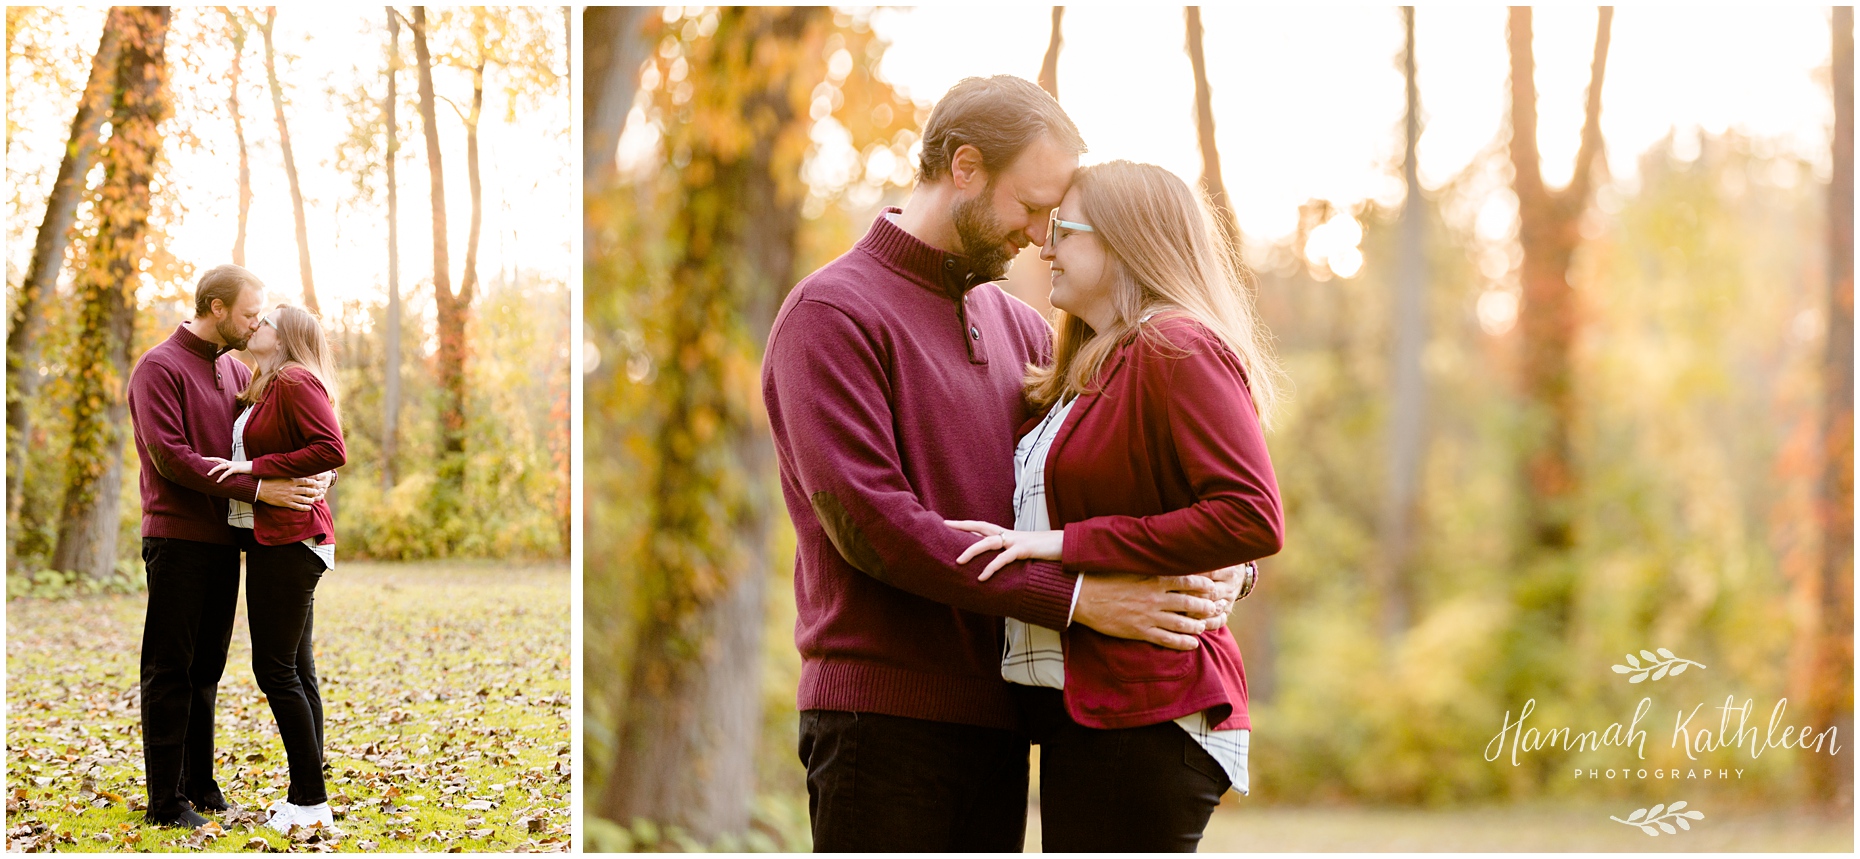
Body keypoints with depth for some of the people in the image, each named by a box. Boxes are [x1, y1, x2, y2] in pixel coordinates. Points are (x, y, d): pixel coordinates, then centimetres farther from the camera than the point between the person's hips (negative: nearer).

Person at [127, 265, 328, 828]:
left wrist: (318, 469, -7)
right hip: (177, 539, -7)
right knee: (171, 671, -4)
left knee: (206, 669, 12)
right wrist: (257, 489, -23)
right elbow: (170, 457, -18)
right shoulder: (159, 368, -8)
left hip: (224, 540, 7)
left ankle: (199, 785, 19)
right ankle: (166, 801, 0)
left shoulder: (234, 370, 16)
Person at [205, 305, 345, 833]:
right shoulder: (266, 390, 19)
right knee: (295, 669, 11)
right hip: (272, 540, 10)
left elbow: (331, 451, -21)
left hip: (288, 541, -10)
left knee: (276, 668, -8)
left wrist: (254, 467, -18)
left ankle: (311, 801, -4)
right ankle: (307, 796, 16)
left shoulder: (296, 383, -11)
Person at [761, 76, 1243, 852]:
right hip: (882, 719, -7)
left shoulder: (1018, 328, 18)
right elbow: (868, 521, -17)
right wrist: (1073, 596, -20)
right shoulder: (831, 313, -5)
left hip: (997, 719, 7)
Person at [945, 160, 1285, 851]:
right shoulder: (1092, 369, 22)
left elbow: (1252, 519, -19)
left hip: (1140, 719, -10)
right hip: (1078, 710, 10)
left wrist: (1067, 544, -18)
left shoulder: (1178, 350, -8)